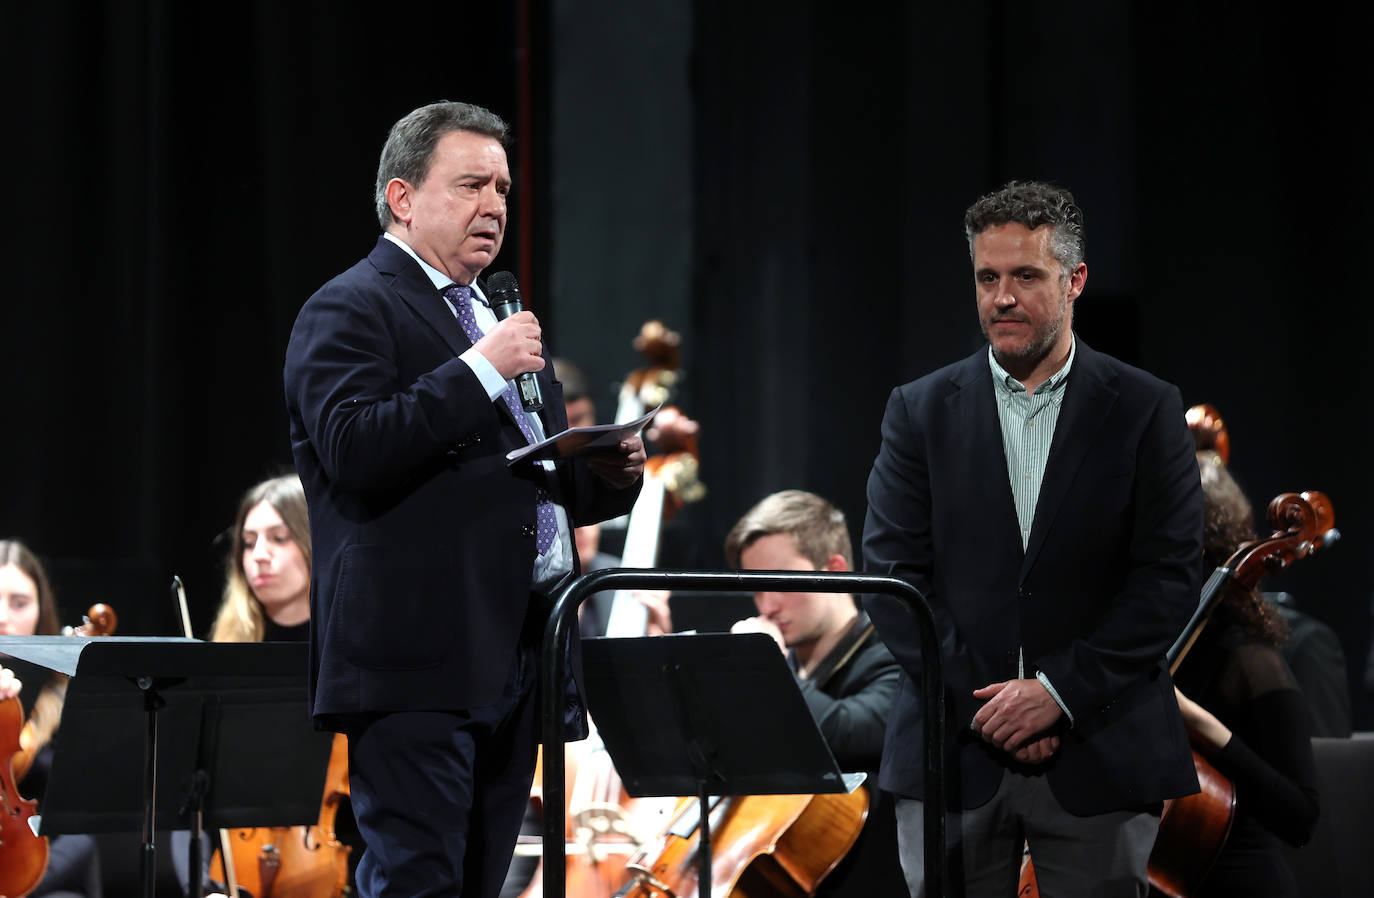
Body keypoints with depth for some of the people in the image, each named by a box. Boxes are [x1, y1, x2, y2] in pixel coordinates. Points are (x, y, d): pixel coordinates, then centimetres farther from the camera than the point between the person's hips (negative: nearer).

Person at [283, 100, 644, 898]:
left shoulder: (498, 318, 24)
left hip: (513, 656, 9)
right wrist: (481, 369, -19)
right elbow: (353, 447, -20)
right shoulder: (351, 310, -3)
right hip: (420, 661, -9)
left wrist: (609, 473, 7)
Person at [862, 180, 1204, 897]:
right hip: (953, 757, 1)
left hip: (1098, 759, -1)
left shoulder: (1146, 411, 3)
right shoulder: (921, 411, 6)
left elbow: (1170, 576, -3)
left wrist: (1060, 691, -12)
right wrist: (977, 701, -10)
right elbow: (892, 573, 1)